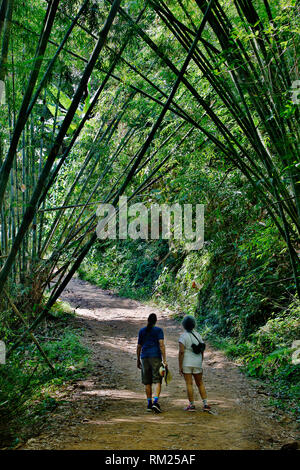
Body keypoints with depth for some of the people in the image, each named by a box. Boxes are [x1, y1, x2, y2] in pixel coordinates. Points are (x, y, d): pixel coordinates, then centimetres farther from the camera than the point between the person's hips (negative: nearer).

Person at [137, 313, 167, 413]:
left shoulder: (141, 331, 9)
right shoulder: (159, 330, -1)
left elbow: (139, 347, 11)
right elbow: (161, 345, -11)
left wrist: (138, 360, 19)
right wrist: (164, 360, -13)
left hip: (144, 357, 3)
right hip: (156, 356, -3)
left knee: (147, 382, 10)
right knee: (157, 381, -3)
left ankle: (149, 404, 12)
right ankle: (155, 402, -19)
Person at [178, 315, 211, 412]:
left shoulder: (183, 336, -12)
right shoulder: (198, 335, 4)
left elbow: (181, 352, -17)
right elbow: (202, 351, 6)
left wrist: (180, 366, -12)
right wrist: (200, 364, 15)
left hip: (186, 363, -5)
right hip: (197, 363, 5)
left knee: (189, 384, 1)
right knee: (200, 383, 13)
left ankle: (192, 405, 5)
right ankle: (205, 404, 9)